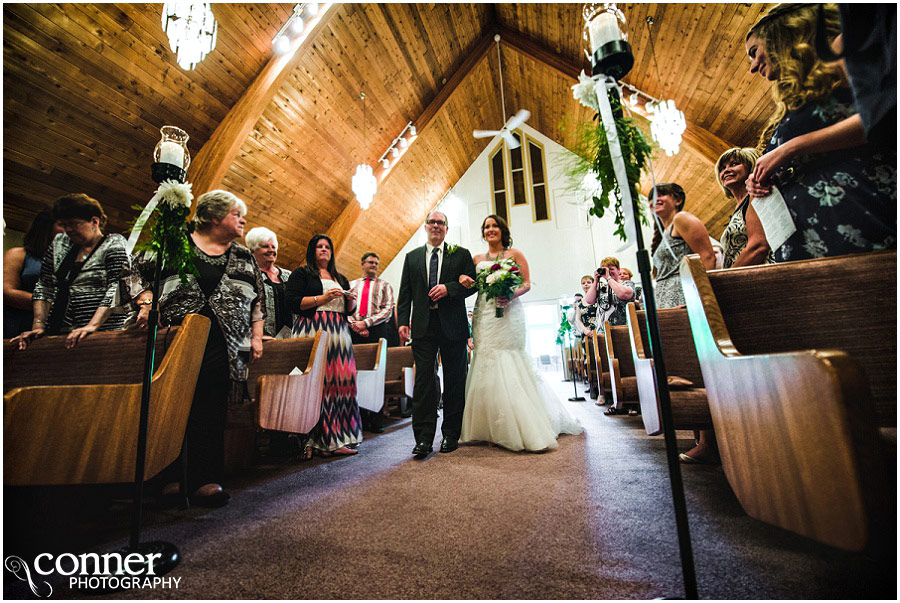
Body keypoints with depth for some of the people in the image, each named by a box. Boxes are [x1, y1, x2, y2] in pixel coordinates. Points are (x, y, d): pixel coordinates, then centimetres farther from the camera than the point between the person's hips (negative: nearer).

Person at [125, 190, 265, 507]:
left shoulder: (244, 257, 15)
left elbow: (259, 298, 15)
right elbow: (137, 273, 8)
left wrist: (256, 336, 7)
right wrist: (146, 304, -9)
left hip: (223, 342, 1)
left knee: (211, 406, -3)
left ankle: (204, 479, 1)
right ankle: (167, 475, 17)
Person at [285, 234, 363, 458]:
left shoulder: (341, 279, 25)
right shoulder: (301, 274, 10)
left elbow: (350, 310, 24)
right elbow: (293, 302, -4)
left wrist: (351, 299, 3)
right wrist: (323, 298, -10)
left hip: (339, 335, 5)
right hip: (313, 333, -5)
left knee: (342, 381, -3)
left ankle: (338, 437, 3)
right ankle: (318, 440, -3)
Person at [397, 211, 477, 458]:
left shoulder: (461, 254, 10)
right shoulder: (412, 257, 15)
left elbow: (472, 284, 3)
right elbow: (405, 293, 10)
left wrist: (448, 288, -14)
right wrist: (403, 322, -1)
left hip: (452, 326, 0)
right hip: (423, 326, 1)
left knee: (454, 381, 6)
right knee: (424, 380, -1)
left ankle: (451, 435, 19)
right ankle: (424, 438, 5)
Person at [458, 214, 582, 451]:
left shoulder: (515, 254, 9)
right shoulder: (477, 259, 18)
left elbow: (526, 284, 3)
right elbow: (465, 277, 17)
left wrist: (511, 296, -16)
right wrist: (462, 278, -7)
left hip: (508, 314, -3)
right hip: (484, 316, 3)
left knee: (508, 367, -9)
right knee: (487, 367, 0)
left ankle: (519, 429, 2)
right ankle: (493, 429, 9)